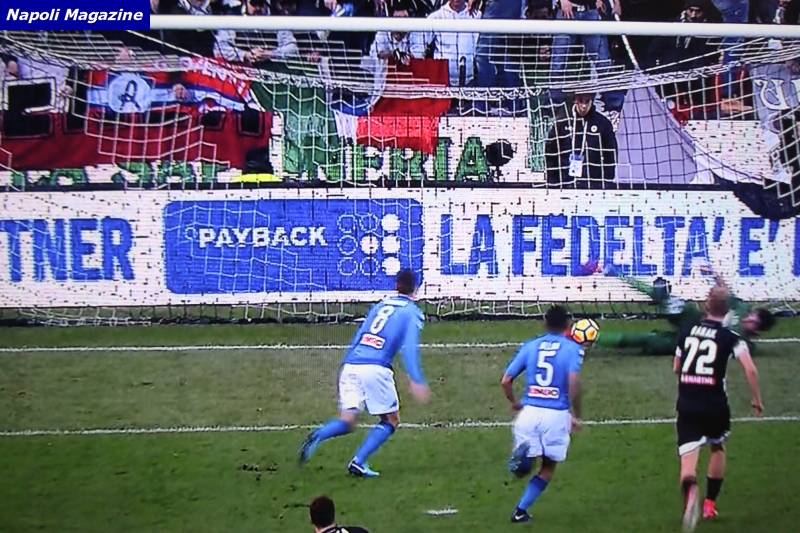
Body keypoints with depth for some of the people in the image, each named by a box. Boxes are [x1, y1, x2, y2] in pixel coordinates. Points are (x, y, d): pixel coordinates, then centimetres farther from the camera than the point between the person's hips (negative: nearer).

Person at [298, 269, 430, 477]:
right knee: (390, 421, 11)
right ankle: (358, 462, -3)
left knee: (347, 421, 7)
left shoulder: (380, 305, 24)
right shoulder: (411, 312, 6)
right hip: (375, 368, -5)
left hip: (350, 365, 5)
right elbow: (409, 348, -7)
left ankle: (318, 435, -23)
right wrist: (416, 381, -10)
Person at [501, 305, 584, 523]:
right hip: (556, 414, -2)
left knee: (525, 465, 17)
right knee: (548, 467, 17)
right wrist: (576, 415, -5)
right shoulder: (572, 348, 0)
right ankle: (520, 511, 8)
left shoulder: (529, 346, 9)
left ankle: (521, 454, -19)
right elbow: (573, 382, -15)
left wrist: (514, 402, 27)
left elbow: (506, 381, 7)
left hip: (529, 411, 2)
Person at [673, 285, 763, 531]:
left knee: (688, 456, -7)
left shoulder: (687, 333, 10)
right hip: (715, 405, -1)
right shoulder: (730, 338, -1)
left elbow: (676, 367, 22)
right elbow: (750, 369, -13)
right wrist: (756, 399, 0)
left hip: (687, 405, 1)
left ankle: (690, 490, -41)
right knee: (717, 447, 27)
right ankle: (710, 503, 30)